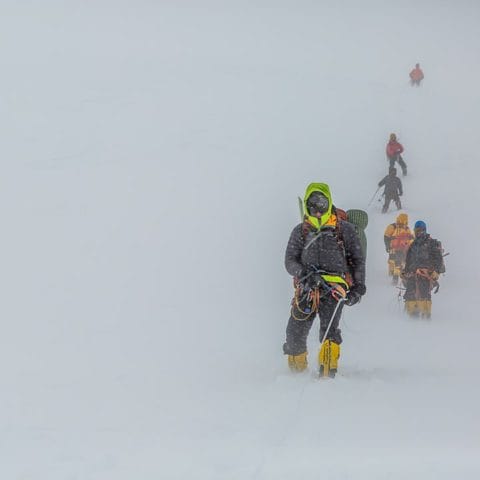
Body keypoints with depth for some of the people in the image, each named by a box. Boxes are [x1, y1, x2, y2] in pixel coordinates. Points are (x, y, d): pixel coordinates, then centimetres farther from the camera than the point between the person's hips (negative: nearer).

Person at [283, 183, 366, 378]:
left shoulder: (344, 229, 13)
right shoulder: (300, 231, 17)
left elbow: (358, 259, 15)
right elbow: (290, 261, 9)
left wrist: (358, 287, 4)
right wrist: (305, 273, -12)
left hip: (333, 288, -2)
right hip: (307, 289, 2)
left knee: (329, 330, -22)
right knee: (295, 332, -9)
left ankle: (328, 374, -26)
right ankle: (297, 373, 11)